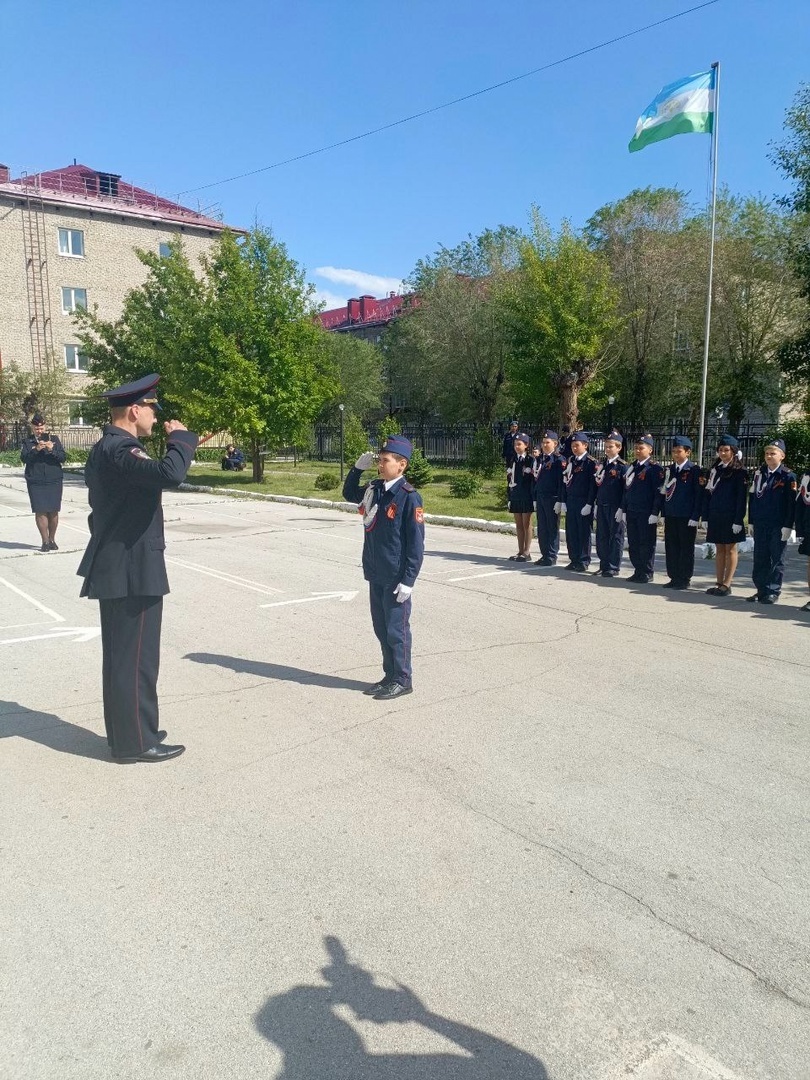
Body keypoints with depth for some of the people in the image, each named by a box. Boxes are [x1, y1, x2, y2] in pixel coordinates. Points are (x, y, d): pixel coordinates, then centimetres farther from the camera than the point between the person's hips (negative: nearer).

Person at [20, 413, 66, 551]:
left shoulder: (54, 439, 9)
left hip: (54, 481, 1)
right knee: (40, 511, -4)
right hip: (35, 482, -1)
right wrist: (36, 450, -20)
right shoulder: (27, 442, 8)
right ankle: (45, 541, 1)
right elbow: (24, 458, -5)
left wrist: (52, 450, -17)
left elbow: (62, 457, 1)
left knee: (53, 511, 1)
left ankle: (52, 539, 14)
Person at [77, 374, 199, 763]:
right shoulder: (119, 449, -20)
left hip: (116, 568, 11)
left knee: (121, 656, 17)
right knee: (135, 659, -1)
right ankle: (135, 742, 10)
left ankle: (123, 732, 29)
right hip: (132, 572, -11)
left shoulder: (106, 447, 15)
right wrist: (180, 437, -19)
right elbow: (170, 473, -38)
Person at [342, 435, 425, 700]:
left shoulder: (409, 497, -15)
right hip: (375, 574, 7)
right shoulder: (374, 489, 5)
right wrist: (357, 469, 8)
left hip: (396, 578, -7)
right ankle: (390, 676, 28)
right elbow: (349, 494, 26)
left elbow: (416, 543, -14)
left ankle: (402, 680, 17)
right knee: (381, 627, 15)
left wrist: (408, 580, -16)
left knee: (396, 629, 3)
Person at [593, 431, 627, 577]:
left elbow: (626, 488, -9)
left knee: (616, 537, 2)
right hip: (601, 505, 6)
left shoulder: (622, 466, -6)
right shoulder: (601, 464, 11)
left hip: (615, 506, -6)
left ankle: (613, 567, 7)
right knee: (601, 536, 10)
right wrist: (596, 504, 10)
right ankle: (604, 565, 20)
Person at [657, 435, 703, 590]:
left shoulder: (694, 470, -6)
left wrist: (695, 517, -12)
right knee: (671, 547, 9)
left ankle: (685, 579, 11)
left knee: (686, 548, 3)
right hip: (670, 516, 6)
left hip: (686, 517, -5)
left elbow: (699, 495, -8)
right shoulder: (668, 470, 11)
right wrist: (663, 512, 8)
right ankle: (674, 577, 19)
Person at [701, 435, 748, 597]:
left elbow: (741, 498, -9)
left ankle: (727, 585, 4)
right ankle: (719, 583, 14)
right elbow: (707, 493, 10)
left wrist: (738, 520, -15)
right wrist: (706, 517, 6)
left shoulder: (739, 472, -5)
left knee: (730, 549, 2)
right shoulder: (714, 470, 11)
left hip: (730, 517, -5)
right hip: (715, 516, 5)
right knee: (719, 549, 10)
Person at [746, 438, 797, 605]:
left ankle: (773, 591, 9)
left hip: (778, 526, -5)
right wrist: (751, 521, 9)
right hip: (760, 525, 5)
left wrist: (787, 526, -11)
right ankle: (761, 590, 16)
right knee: (760, 558, 8)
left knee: (776, 559, 3)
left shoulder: (788, 476, -5)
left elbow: (791, 503, -7)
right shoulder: (759, 473, 9)